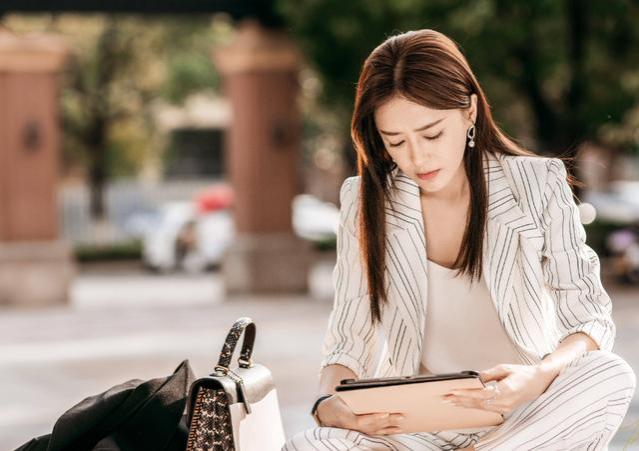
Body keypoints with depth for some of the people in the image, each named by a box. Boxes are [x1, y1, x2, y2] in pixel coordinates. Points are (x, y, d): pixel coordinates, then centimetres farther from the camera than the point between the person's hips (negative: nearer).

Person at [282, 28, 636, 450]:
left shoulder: (537, 186, -4)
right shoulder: (367, 202, 1)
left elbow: (591, 320, -5)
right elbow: (348, 341, 1)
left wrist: (540, 376, -28)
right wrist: (330, 405, -22)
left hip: (521, 413, 0)